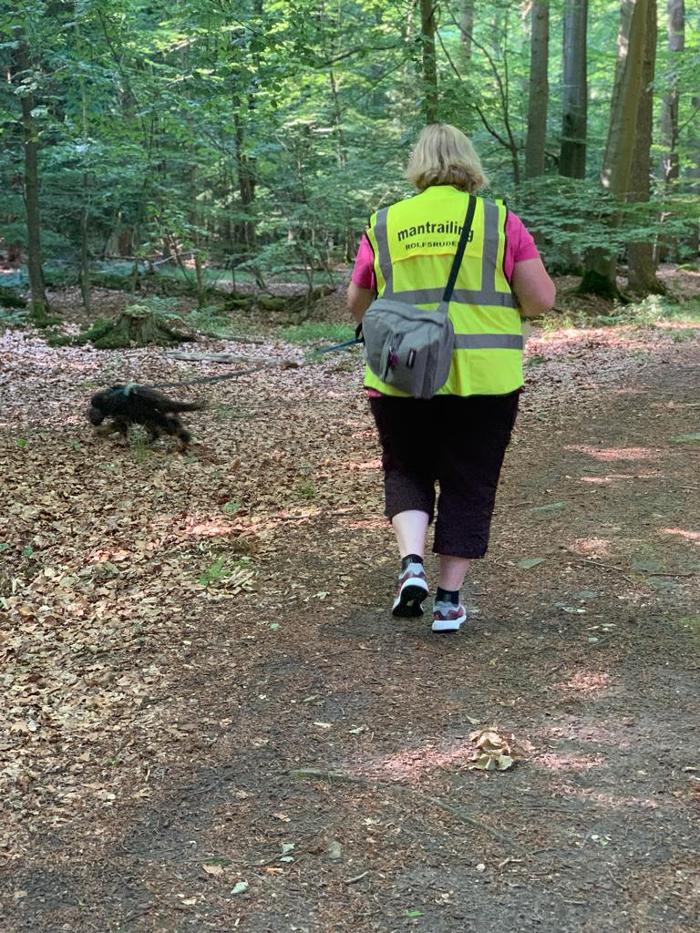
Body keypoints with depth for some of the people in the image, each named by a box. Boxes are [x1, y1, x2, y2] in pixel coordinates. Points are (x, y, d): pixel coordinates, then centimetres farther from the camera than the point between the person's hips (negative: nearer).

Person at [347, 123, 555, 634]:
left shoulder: (384, 224, 3)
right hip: (484, 379, -1)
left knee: (407, 470, 19)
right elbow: (541, 300, -4)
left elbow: (357, 304, 11)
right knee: (469, 485, 12)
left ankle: (412, 562, -2)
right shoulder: (501, 221, -1)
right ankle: (449, 598, 14)